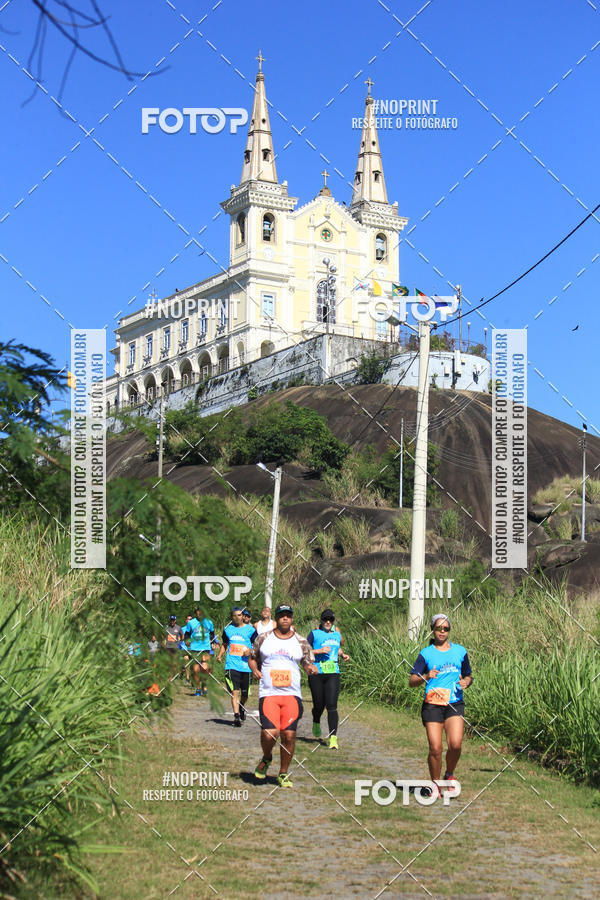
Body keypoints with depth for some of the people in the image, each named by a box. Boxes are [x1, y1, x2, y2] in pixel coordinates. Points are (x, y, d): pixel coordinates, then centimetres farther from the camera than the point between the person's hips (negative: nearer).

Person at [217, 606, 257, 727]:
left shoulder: (250, 629, 2)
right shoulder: (227, 629, 9)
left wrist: (251, 651, -15)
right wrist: (220, 655, 7)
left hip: (246, 666, 0)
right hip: (232, 665, 0)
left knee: (245, 693, 11)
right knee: (235, 692, -11)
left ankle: (242, 707, 41)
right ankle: (236, 716, -12)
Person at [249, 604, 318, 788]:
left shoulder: (301, 642, 9)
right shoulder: (263, 638, 8)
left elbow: (307, 663, 15)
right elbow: (252, 658, 19)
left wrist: (311, 668, -8)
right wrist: (255, 670, -2)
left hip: (292, 694, 1)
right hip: (268, 693, -1)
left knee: (289, 735, -4)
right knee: (269, 733, -16)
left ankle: (283, 774, 15)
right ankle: (266, 758, 17)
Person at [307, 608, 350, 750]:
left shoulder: (337, 634, 15)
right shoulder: (315, 633, 2)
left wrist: (343, 654, 13)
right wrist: (319, 651, -16)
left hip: (333, 674, 2)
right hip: (316, 673, -2)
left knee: (332, 706, -9)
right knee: (319, 705, 6)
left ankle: (333, 738, -12)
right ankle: (316, 723, 40)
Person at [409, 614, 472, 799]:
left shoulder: (460, 651, 11)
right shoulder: (426, 654, 4)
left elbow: (468, 675, 22)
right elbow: (411, 681, 2)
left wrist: (466, 681, -2)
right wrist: (426, 677, -18)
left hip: (455, 704, 1)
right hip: (432, 705, -1)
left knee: (455, 744, -16)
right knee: (435, 749, -7)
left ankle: (449, 775, 13)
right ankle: (435, 785, 14)